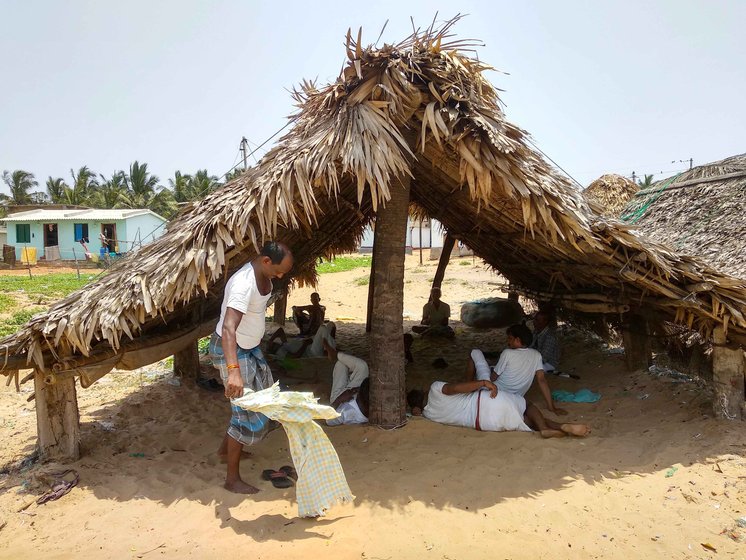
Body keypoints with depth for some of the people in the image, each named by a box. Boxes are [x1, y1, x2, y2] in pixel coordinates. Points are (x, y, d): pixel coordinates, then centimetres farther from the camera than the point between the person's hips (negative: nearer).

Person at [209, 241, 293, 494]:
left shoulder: (264, 275, -3)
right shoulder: (244, 284, -34)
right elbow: (228, 328, -45)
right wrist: (233, 369, -56)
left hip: (250, 347, 10)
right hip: (231, 350, -10)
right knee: (248, 412, -5)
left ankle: (226, 447, 38)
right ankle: (232, 478, 10)